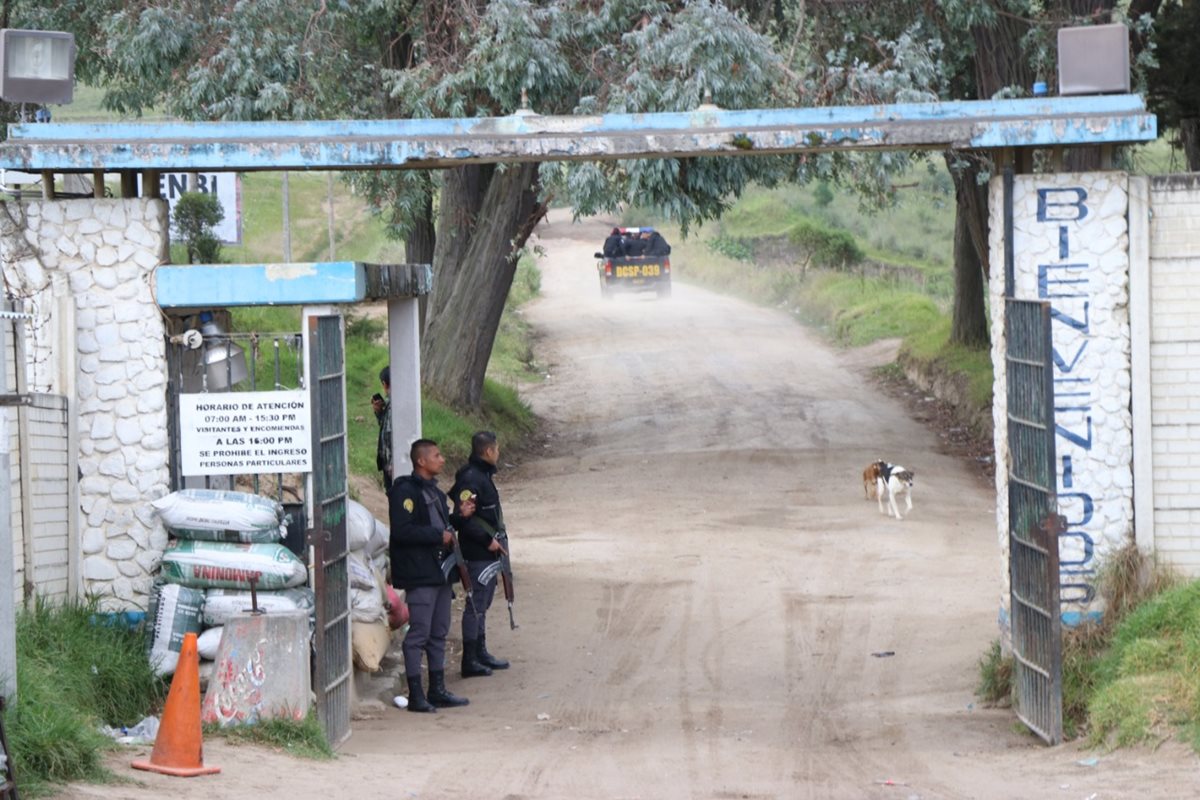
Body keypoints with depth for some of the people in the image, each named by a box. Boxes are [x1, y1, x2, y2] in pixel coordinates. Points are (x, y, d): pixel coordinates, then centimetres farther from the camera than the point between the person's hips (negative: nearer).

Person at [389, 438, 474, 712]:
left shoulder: (433, 491, 18)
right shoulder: (405, 492, -13)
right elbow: (402, 531, -23)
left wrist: (460, 515, 11)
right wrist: (439, 536, -18)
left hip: (440, 571, 10)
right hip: (419, 574, -10)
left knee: (439, 633, 13)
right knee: (418, 634, -7)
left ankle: (437, 690, 20)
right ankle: (415, 695, -4)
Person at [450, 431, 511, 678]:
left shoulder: (483, 476, 14)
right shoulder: (471, 478, -19)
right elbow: (463, 516, -26)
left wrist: (496, 539, 14)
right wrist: (487, 540, -22)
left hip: (489, 553, 10)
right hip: (478, 555, -10)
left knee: (482, 605, 17)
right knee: (476, 606, -6)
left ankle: (480, 653, 26)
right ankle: (470, 660, -2)